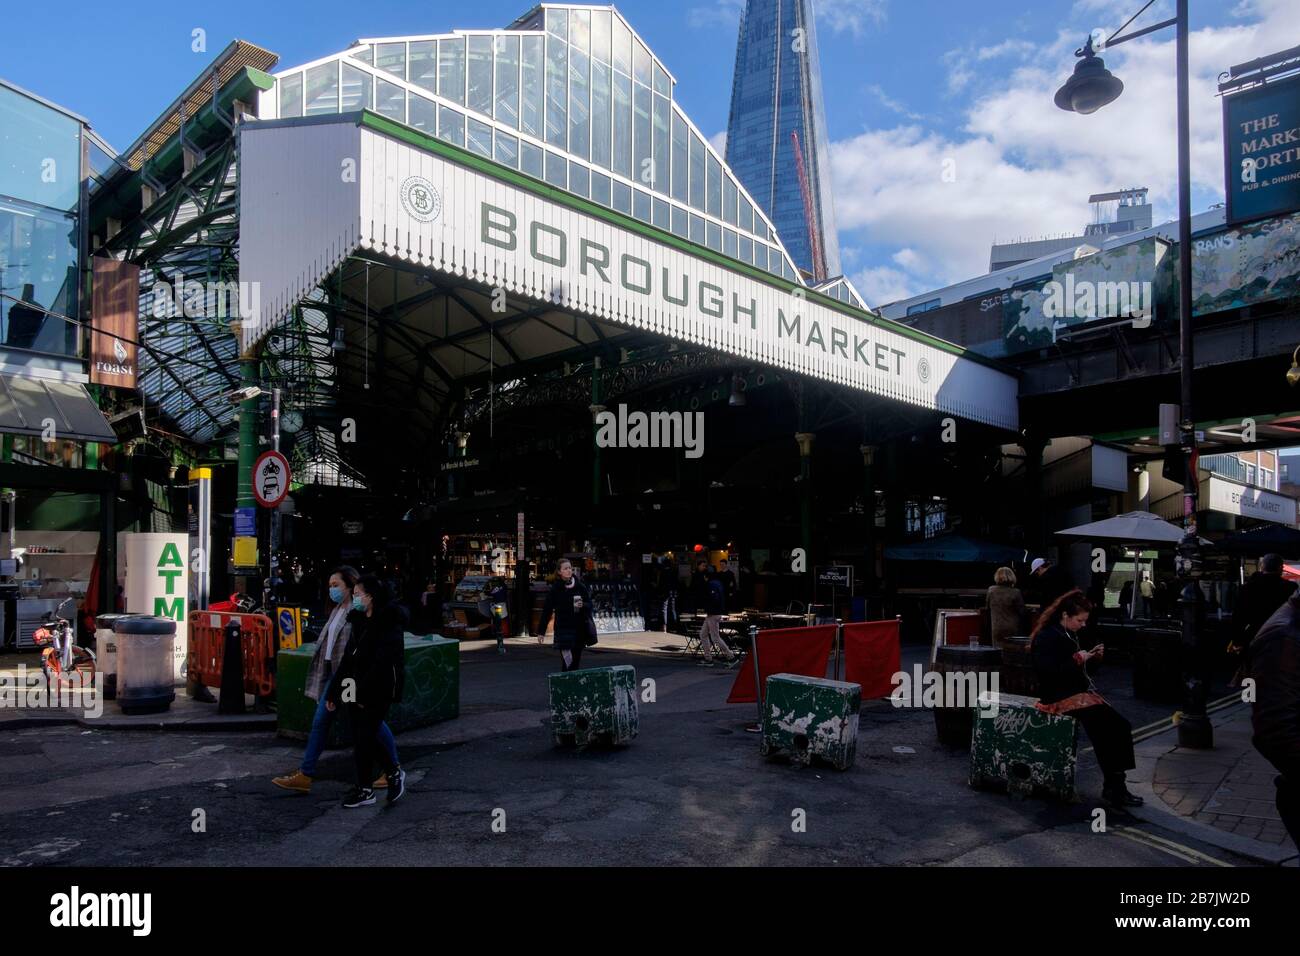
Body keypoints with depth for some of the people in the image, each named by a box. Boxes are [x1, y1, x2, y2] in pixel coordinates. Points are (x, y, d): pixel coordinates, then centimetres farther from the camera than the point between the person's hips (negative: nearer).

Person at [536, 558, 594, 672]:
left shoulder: (580, 586, 3)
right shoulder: (555, 589, -3)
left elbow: (589, 604, 10)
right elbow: (547, 610, -1)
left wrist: (582, 605, -13)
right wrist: (541, 631, -1)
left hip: (580, 629, 3)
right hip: (563, 630, -3)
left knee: (576, 662, 7)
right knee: (568, 662, -9)